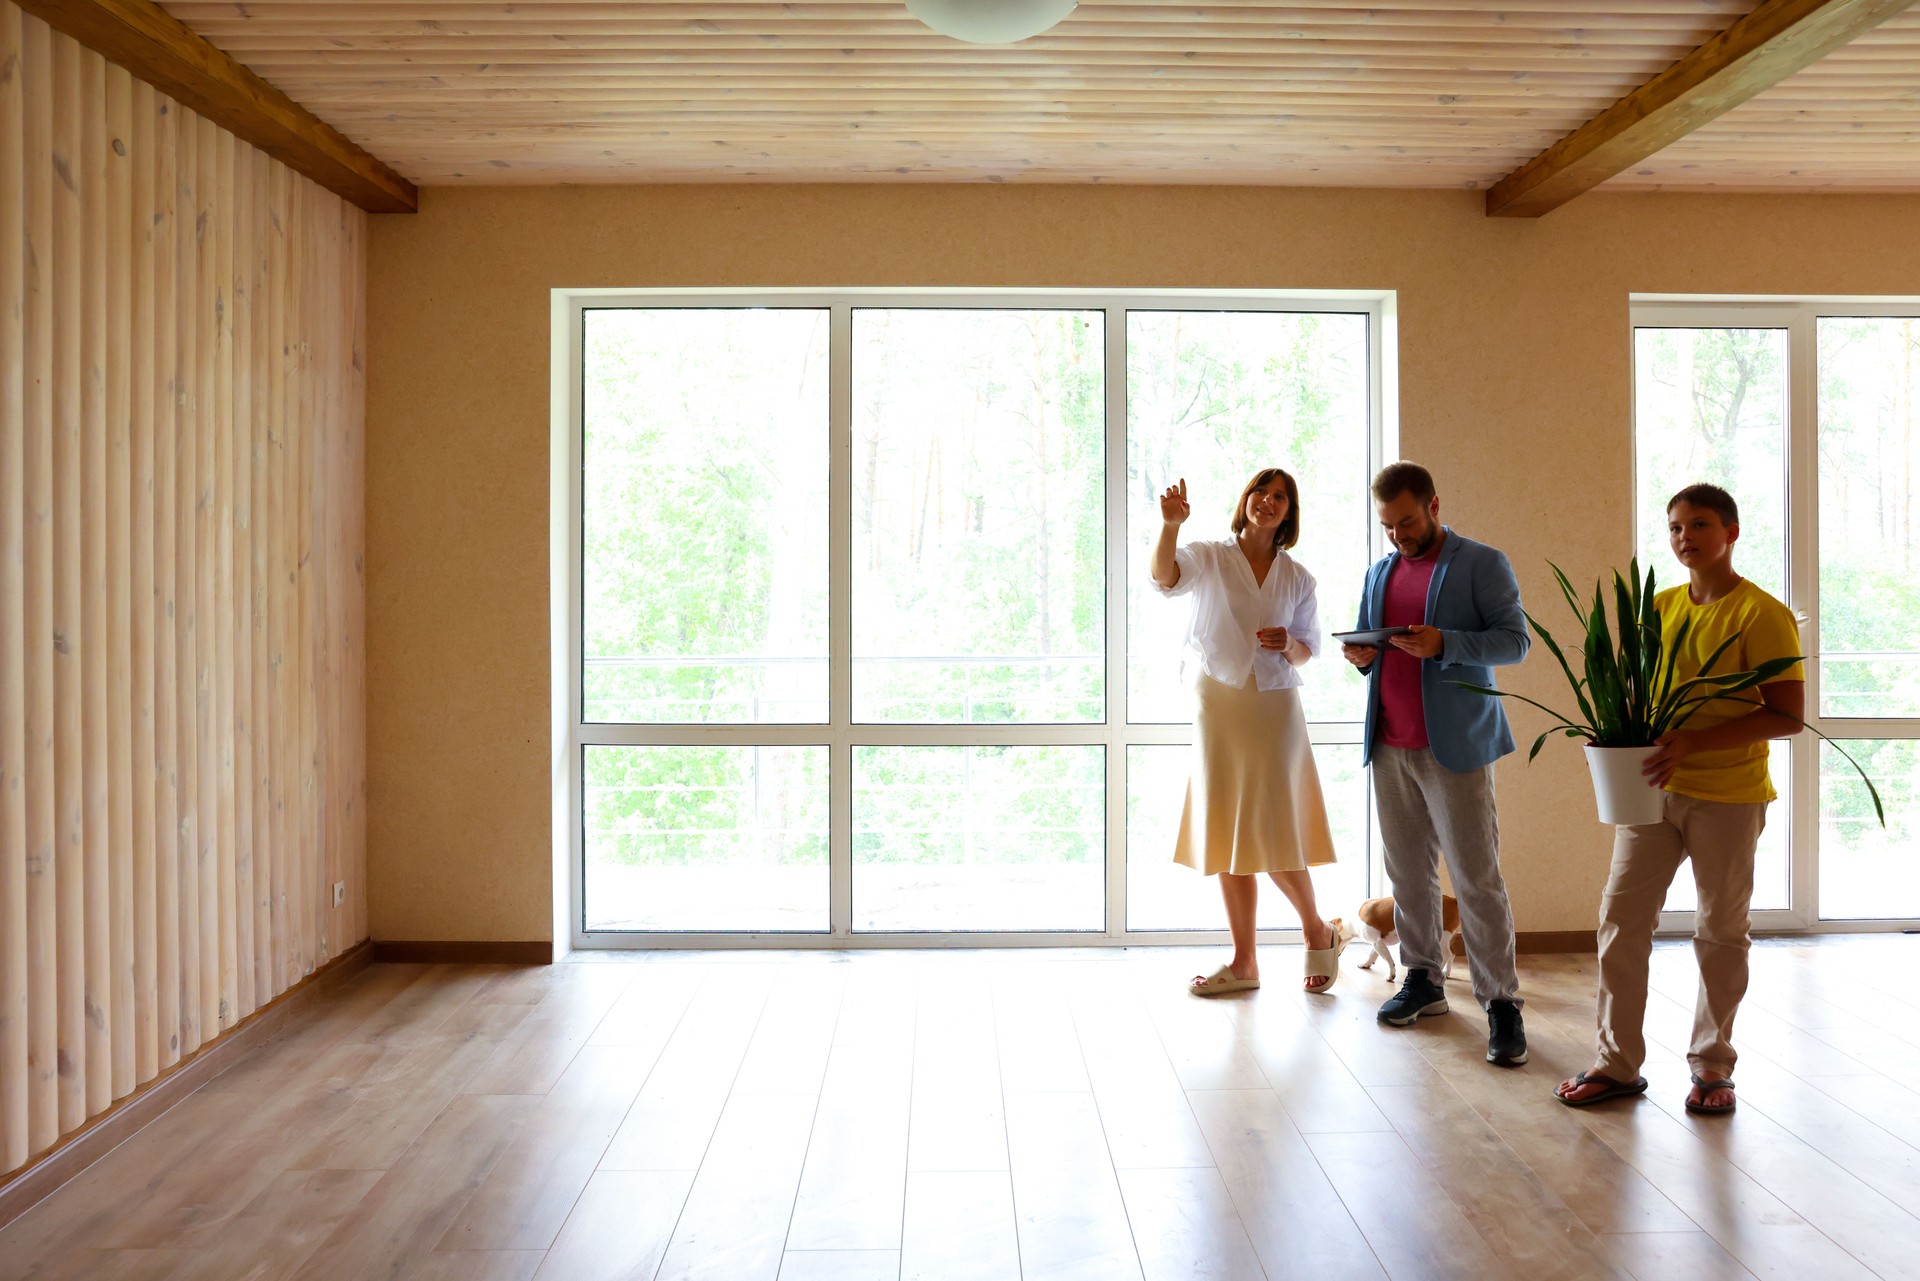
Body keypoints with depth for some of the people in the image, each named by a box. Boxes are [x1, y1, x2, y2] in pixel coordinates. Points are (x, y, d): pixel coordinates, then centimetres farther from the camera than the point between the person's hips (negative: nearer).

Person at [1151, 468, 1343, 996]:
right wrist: (1170, 526, -38)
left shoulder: (1297, 577, 7)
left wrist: (1288, 646, -11)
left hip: (1275, 709, 0)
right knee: (1228, 835, 5)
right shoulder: (1210, 558, 1)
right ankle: (1244, 961, 15)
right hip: (1218, 705, 0)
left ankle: (1317, 930, 23)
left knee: (1272, 835, -3)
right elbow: (1165, 576, -20)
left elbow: (1307, 650, 13)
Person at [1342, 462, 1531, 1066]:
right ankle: (1422, 980, 21)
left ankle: (1501, 1003, 1)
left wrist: (1443, 643, -22)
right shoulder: (1379, 572, 17)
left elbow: (1515, 640, -7)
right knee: (1408, 870, 9)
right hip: (1390, 745, 5)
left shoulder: (1483, 564, 0)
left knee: (1476, 876, -5)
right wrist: (1361, 655, -2)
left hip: (1455, 744, -5)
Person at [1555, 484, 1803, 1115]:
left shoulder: (1762, 613, -10)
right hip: (1652, 787, 5)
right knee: (1621, 917, 3)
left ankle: (1712, 1064, 24)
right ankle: (1617, 1062, 13)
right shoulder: (1659, 607, 9)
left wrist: (1693, 742, -23)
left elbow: (1788, 716, -14)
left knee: (1720, 930, 8)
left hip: (1728, 796, -5)